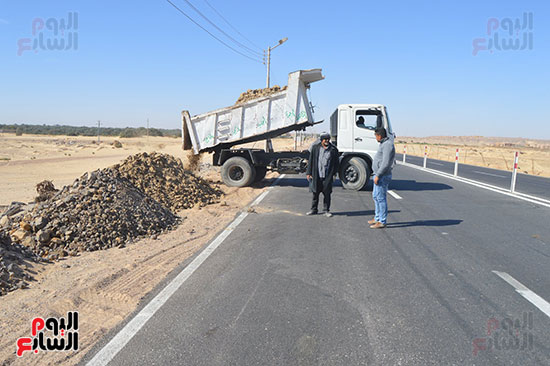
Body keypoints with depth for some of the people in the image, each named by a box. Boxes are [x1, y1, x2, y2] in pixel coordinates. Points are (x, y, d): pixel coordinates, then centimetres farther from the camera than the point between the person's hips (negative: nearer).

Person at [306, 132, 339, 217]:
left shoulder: (333, 149, 1)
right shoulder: (315, 148, 1)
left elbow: (336, 162, 8)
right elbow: (311, 161, 5)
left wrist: (334, 174, 2)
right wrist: (309, 173, 3)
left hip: (328, 176, 0)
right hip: (316, 176, 1)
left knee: (327, 193, 4)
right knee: (315, 193, 9)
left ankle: (326, 210, 17)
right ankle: (313, 209, 22)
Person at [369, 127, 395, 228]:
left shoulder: (388, 145, -17)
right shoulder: (383, 144, 15)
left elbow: (386, 163, -23)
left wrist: (378, 175, -22)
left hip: (382, 176, -11)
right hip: (378, 175, 11)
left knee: (381, 198, -6)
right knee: (375, 196, 17)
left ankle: (382, 222, 1)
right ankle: (377, 218, 27)